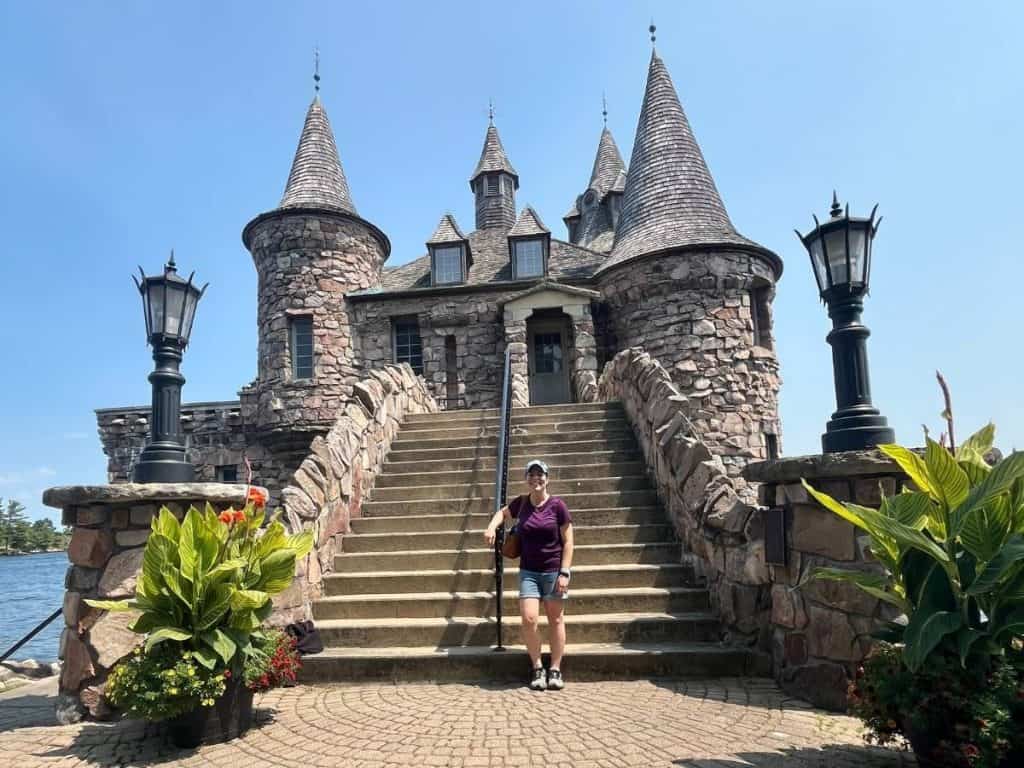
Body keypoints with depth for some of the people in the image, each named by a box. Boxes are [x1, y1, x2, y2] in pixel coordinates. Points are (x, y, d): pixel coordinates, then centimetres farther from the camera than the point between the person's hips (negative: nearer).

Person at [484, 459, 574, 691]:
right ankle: (537, 668, 10)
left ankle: (555, 670, 19)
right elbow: (503, 512, 24)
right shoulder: (521, 503, 1)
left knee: (556, 620, 7)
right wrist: (492, 527, 5)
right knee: (529, 619, -8)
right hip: (528, 572, 2)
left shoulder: (557, 505, -8)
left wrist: (564, 573, -11)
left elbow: (568, 542, -6)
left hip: (554, 571, -2)